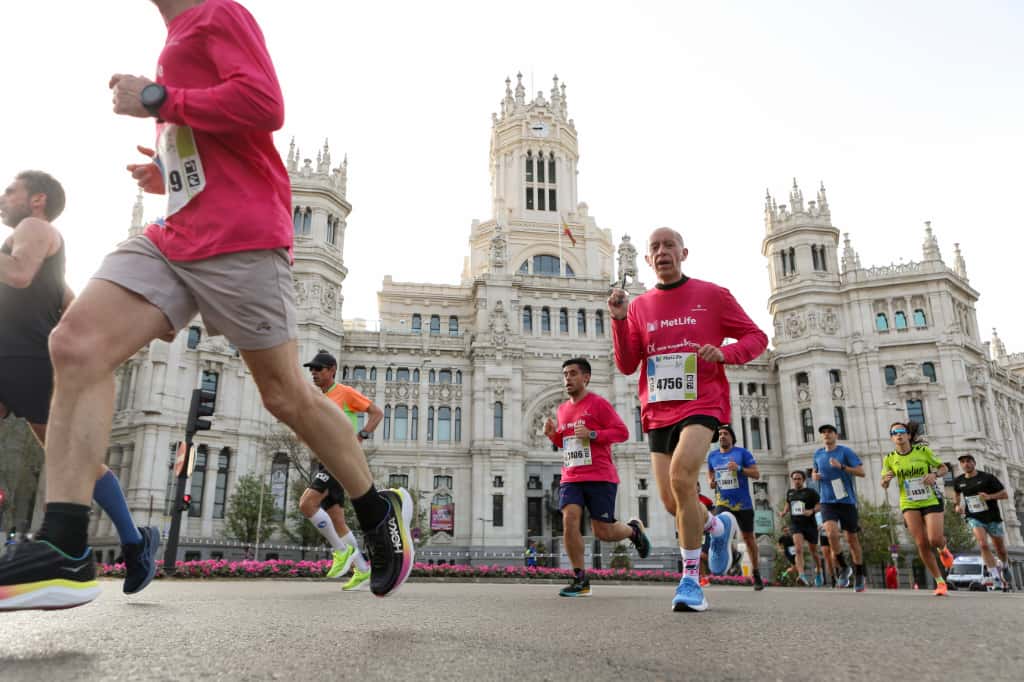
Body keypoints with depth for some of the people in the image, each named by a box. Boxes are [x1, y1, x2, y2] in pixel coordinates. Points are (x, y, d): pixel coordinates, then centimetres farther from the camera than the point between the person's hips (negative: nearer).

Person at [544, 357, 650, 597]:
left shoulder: (598, 403, -4)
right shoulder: (563, 409, 16)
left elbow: (622, 432, -7)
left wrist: (592, 434, -19)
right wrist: (553, 434, 6)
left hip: (600, 478, -5)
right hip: (571, 478, 5)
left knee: (603, 532, -3)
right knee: (569, 521, -14)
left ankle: (633, 529, 31)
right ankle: (580, 580, -4)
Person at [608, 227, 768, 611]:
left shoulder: (712, 295, 2)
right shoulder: (639, 306, 10)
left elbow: (756, 337, 5)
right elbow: (626, 366, 5)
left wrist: (724, 353, -15)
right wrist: (619, 320, -9)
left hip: (701, 404, -4)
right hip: (658, 411, 4)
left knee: (681, 475, -28)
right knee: (672, 503, 4)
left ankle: (691, 579, -15)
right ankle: (719, 526, 39)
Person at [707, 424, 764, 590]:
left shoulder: (742, 452, -4)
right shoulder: (712, 455, 6)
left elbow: (756, 474, -7)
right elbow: (710, 473, 21)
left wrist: (739, 468, -23)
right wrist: (710, 482, -2)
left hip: (743, 503, -2)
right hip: (723, 502, 2)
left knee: (748, 537, 9)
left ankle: (756, 573, 25)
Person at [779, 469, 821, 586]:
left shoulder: (811, 492, -3)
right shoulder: (789, 492, 10)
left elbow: (819, 506, -4)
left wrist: (812, 511, -24)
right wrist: (784, 512, 6)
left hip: (810, 524, -1)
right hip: (796, 524, 1)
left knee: (813, 551, 14)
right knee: (798, 550, -21)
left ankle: (818, 573, 41)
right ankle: (801, 576, -33)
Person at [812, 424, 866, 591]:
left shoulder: (845, 452, -4)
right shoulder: (818, 454, 9)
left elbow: (861, 472, -10)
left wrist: (841, 466, -22)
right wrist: (815, 476, 2)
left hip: (847, 501, -2)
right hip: (827, 502, 2)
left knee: (852, 538, 6)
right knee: (832, 533, -20)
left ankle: (859, 576, 23)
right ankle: (844, 568, 1)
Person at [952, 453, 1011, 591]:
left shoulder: (987, 477, -9)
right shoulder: (958, 481, 1)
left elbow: (1005, 494, -8)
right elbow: (957, 492, 24)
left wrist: (989, 496, -25)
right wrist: (958, 505, 9)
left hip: (993, 518, -1)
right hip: (975, 519, 1)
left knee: (1001, 552, 10)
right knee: (983, 544, -24)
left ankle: (1002, 567, 43)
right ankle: (996, 576, -16)